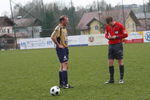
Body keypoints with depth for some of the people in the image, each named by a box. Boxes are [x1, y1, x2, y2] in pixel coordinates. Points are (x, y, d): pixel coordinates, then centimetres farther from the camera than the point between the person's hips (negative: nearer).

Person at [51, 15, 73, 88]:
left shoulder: (64, 28, 15)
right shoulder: (58, 28, -15)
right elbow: (52, 37, -24)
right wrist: (58, 45, -20)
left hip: (65, 48, 10)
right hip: (61, 49, -10)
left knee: (62, 66, 13)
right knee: (64, 65, -13)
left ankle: (61, 84, 19)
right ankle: (65, 84, -14)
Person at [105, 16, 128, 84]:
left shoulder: (119, 25, -9)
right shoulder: (107, 26, 7)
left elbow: (125, 35, -7)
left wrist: (116, 36, -14)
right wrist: (108, 37, -5)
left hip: (118, 45, -5)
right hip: (111, 45, 5)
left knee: (120, 61, -1)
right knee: (110, 62, 2)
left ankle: (121, 78, 6)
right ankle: (111, 79, 10)